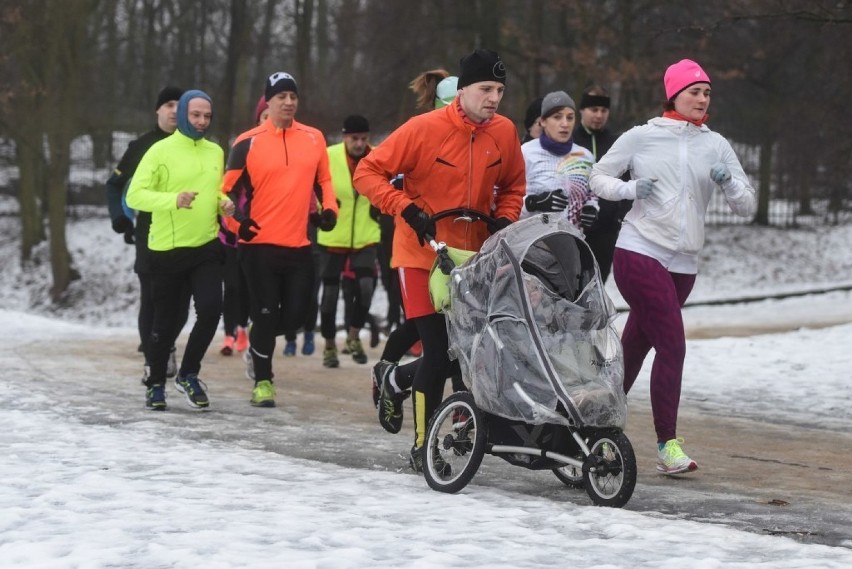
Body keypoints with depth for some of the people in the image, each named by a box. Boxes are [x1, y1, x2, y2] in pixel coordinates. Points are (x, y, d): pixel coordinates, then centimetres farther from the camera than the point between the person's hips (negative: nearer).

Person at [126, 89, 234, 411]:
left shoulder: (216, 152, 9)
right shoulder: (161, 151, -8)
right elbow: (135, 195, -15)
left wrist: (225, 203, 1)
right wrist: (173, 200, -30)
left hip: (206, 248, 4)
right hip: (167, 250, -4)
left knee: (211, 309, -12)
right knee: (165, 321, 5)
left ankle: (188, 374, 8)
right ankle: (156, 384, 22)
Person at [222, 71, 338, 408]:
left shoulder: (314, 138, 8)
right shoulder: (248, 143, -4)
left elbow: (323, 179, 20)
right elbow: (228, 189, 1)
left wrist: (329, 208, 3)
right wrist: (235, 222, -15)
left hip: (299, 246, 4)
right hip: (259, 244, -4)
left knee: (295, 316, 5)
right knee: (266, 313, -3)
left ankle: (257, 345, 36)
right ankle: (262, 382, 13)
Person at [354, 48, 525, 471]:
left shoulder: (504, 133, 0)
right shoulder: (425, 129, -14)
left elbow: (513, 186, 18)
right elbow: (368, 172, -11)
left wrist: (504, 219, -2)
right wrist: (407, 210, -22)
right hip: (423, 253, -5)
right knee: (439, 352, -9)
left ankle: (397, 383, 32)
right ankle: (423, 445, 8)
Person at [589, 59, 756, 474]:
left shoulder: (716, 145, 7)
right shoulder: (642, 137, 0)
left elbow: (746, 206, 6)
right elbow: (599, 177, 8)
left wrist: (728, 182, -14)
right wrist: (631, 189, -10)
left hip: (682, 264, 4)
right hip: (639, 252, -4)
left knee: (634, 347, 12)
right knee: (672, 345, -13)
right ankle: (667, 444, -9)